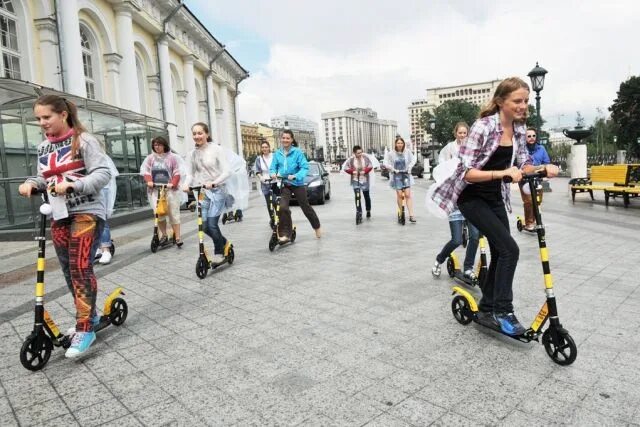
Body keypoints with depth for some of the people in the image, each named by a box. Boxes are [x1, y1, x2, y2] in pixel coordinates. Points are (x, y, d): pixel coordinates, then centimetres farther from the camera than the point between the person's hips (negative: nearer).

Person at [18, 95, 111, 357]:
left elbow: (103, 174, -13)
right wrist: (31, 183, -5)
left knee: (80, 267, -12)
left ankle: (84, 329, -7)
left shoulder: (83, 140, -6)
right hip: (58, 216, 7)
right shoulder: (43, 148, 13)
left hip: (86, 212, -7)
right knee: (68, 269, 10)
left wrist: (72, 184, -24)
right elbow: (45, 179, 17)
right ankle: (89, 315, 27)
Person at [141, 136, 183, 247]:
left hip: (169, 189, -1)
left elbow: (176, 173, 0)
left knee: (174, 213, -1)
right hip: (155, 189, 2)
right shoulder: (150, 158, 11)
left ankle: (177, 237, 6)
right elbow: (144, 170, 2)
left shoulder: (172, 157, 4)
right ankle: (164, 235, 11)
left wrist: (172, 184, -16)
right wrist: (149, 181, -17)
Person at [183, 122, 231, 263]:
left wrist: (213, 183, -27)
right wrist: (186, 184, -19)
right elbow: (190, 174, 3)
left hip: (217, 190, -4)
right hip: (202, 192, 5)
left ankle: (219, 252, 12)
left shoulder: (216, 149, -7)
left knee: (212, 224, -12)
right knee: (204, 226, 0)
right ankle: (224, 243, 28)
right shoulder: (191, 154, 6)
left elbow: (226, 171, -12)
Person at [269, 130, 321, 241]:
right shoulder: (277, 153, 1)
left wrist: (295, 176, -29)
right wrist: (273, 173, -15)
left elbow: (304, 167, -14)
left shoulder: (297, 152, -10)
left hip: (297, 183, -2)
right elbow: (273, 167, 7)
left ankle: (317, 227, 35)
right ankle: (285, 234, -6)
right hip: (284, 184, 2)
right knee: (283, 208, -17)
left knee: (305, 207, 12)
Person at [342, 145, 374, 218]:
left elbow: (370, 166, -1)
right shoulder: (351, 159, -9)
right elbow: (345, 167, -3)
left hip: (365, 179, 1)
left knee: (366, 195, 12)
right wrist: (352, 171, -17)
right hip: (355, 180, -1)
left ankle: (368, 211, 31)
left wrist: (365, 171, -18)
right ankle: (359, 212, -1)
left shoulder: (365, 157, -5)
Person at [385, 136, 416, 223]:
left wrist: (409, 167, -2)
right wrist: (393, 169, -11)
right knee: (399, 194, -3)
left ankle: (411, 215, -6)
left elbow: (413, 160, 10)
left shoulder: (407, 152, -1)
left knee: (408, 194, -6)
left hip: (406, 175, 1)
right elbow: (386, 162, -4)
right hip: (396, 175, -1)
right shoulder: (391, 153, -6)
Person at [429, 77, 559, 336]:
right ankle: (503, 311, -2)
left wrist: (543, 168, -14)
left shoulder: (518, 129, 1)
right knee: (509, 249, -16)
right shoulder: (483, 127, -21)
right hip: (471, 197, -7)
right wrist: (503, 173, -38)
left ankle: (487, 309, 24)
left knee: (500, 252, 8)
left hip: (495, 197, 8)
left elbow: (524, 164, 7)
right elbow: (468, 173, -26)